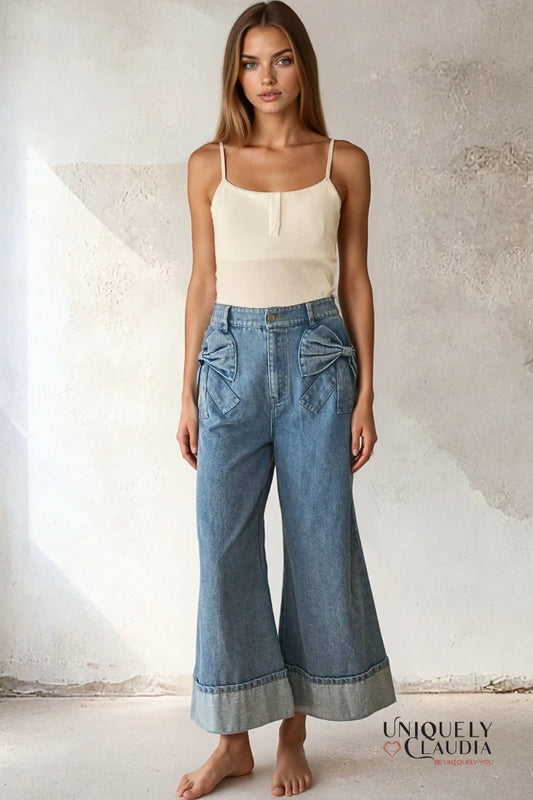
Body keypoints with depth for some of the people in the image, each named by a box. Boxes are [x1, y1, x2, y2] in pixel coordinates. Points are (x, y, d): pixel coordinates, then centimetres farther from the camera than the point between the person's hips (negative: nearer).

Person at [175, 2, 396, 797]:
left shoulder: (345, 163, 4)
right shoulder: (209, 164, 6)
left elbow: (356, 281, 5)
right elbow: (203, 283, 7)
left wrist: (365, 394, 0)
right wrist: (189, 393, 4)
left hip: (317, 358, 0)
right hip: (233, 356, 1)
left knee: (319, 543, 4)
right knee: (224, 545, 1)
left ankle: (295, 732, 22)